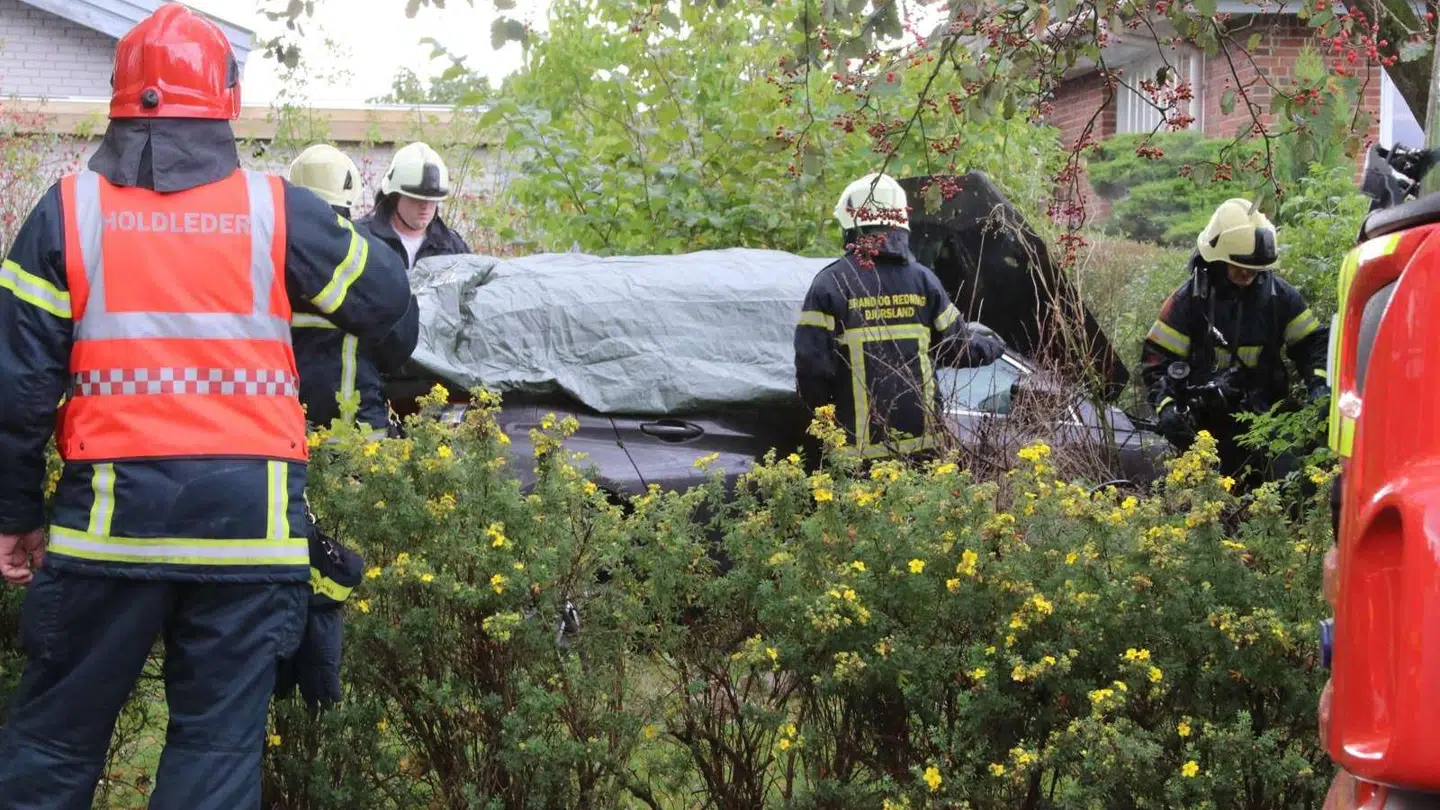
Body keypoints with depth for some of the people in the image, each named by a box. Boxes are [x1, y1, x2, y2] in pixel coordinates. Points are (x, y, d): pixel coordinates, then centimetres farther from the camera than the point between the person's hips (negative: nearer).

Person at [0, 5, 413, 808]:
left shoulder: (69, 210, 3)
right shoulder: (276, 210, 3)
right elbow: (386, 299, 17)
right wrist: (340, 233, 36)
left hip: (112, 512, 0)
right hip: (248, 513, 0)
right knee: (219, 744, 5)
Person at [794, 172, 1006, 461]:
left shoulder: (830, 284, -6)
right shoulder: (923, 280, 5)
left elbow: (812, 364, -11)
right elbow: (959, 347, 12)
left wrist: (819, 405, 10)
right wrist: (993, 347, 34)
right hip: (922, 440, 3)